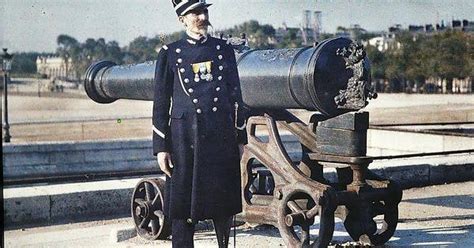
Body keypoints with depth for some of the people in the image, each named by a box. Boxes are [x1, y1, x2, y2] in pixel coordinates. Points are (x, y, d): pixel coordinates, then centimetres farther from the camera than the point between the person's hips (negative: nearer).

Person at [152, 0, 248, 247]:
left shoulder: (224, 49, 10)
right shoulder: (170, 53, 2)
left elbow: (235, 96, 13)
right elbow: (160, 104, 2)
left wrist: (240, 139, 10)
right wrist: (161, 148, -2)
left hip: (222, 139, 3)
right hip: (185, 141, -2)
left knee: (224, 206, 9)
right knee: (182, 209, 1)